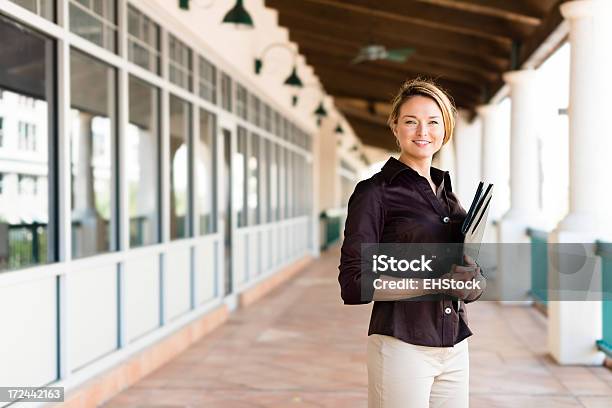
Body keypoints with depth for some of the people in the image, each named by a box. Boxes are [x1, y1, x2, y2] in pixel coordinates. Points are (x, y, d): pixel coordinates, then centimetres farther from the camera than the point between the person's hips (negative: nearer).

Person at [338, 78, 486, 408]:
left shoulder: (447, 193, 12)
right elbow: (354, 285, -13)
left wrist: (470, 279, -7)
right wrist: (433, 284, -19)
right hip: (401, 347, -6)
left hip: (454, 348, 6)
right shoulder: (374, 192, -7)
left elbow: (476, 283, 15)